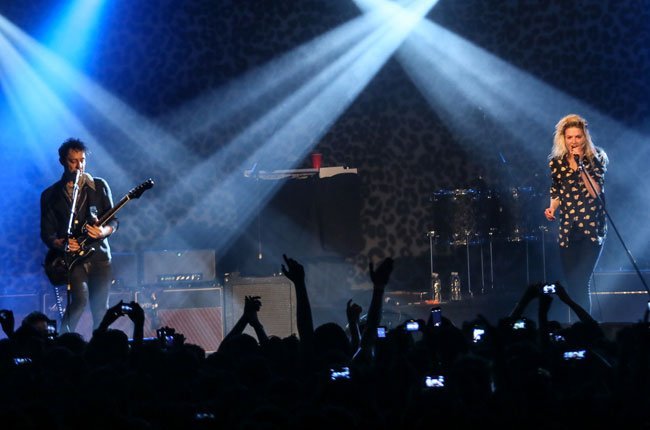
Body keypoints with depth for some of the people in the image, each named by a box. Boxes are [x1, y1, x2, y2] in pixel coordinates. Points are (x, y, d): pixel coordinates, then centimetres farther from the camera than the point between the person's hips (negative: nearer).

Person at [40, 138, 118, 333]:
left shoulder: (99, 186, 8)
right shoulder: (51, 195, 7)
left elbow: (113, 220, 6)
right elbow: (46, 233, 6)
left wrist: (103, 231, -17)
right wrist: (62, 244, -15)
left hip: (99, 256, 2)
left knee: (100, 309, 2)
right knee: (79, 300, -22)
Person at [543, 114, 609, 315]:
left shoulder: (595, 158, -4)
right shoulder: (556, 162, 5)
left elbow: (595, 192, -14)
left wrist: (581, 165, -19)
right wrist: (552, 208, -2)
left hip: (592, 228, -4)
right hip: (567, 230, 4)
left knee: (581, 283, -14)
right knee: (571, 285, 5)